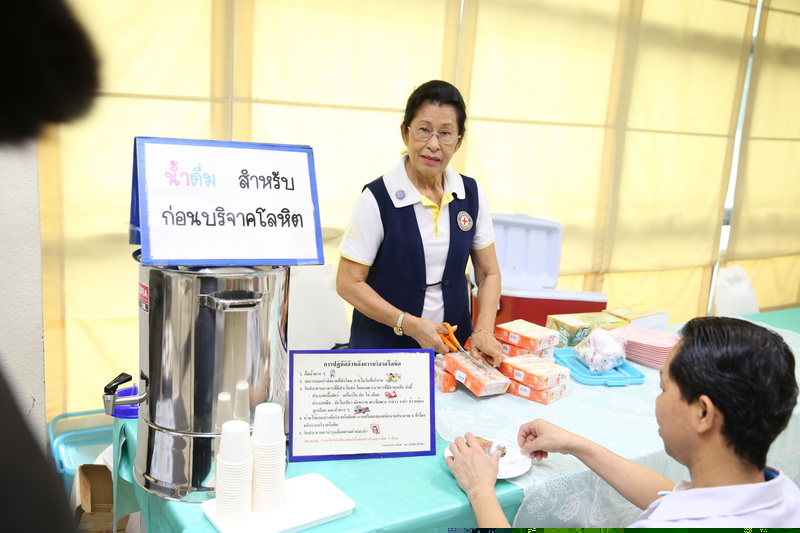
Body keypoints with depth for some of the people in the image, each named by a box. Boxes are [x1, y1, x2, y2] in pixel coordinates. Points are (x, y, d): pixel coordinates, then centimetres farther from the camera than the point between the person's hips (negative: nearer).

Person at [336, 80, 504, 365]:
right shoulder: (377, 198, -14)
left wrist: (483, 330, -10)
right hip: (383, 346, -3)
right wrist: (410, 324, -20)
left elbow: (488, 273, 5)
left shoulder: (472, 194, -1)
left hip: (453, 346, 4)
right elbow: (348, 283, -12)